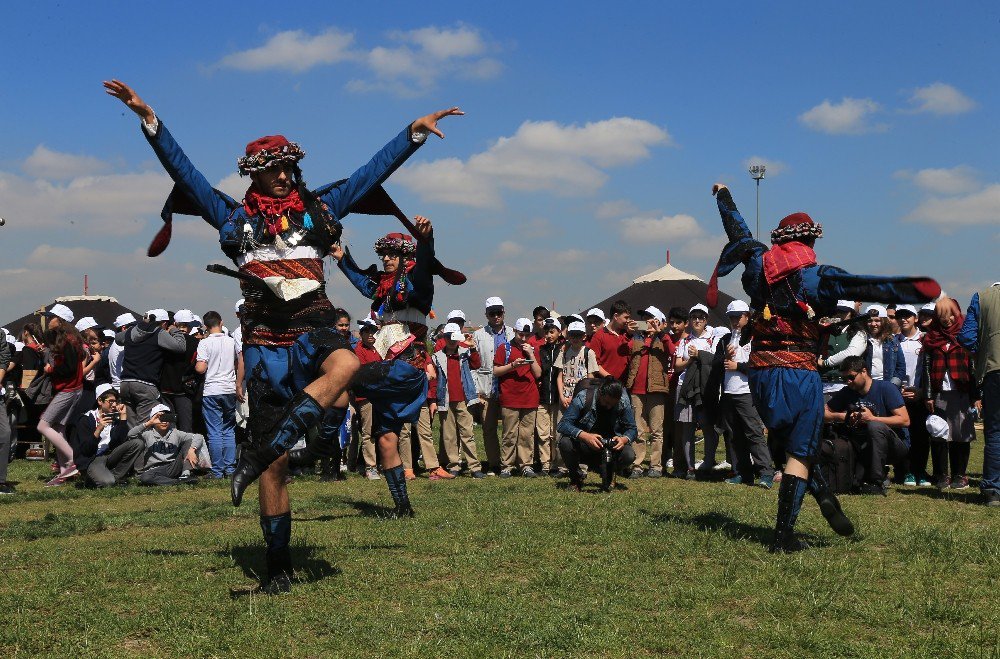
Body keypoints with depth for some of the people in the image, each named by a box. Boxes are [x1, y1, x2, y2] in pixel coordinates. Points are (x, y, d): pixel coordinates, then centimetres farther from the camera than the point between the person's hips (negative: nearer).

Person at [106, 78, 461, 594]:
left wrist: (416, 130, 10)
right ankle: (278, 564, 11)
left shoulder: (318, 208, 13)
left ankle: (260, 454, -33)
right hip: (265, 343, 0)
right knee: (277, 467, -1)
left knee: (345, 364, -39)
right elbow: (182, 169, 8)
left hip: (312, 330, 1)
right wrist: (148, 118, 1)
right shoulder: (236, 217, 10)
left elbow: (375, 169, 14)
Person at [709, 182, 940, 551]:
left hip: (761, 373, 5)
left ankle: (825, 498, 7)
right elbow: (865, 286, -18)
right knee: (799, 453, 2)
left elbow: (738, 232, 24)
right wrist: (929, 291, -24)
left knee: (794, 442, 22)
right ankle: (783, 534, -2)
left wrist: (723, 195, 42)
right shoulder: (816, 275, -6)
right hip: (799, 375, -5)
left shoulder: (759, 263, 6)